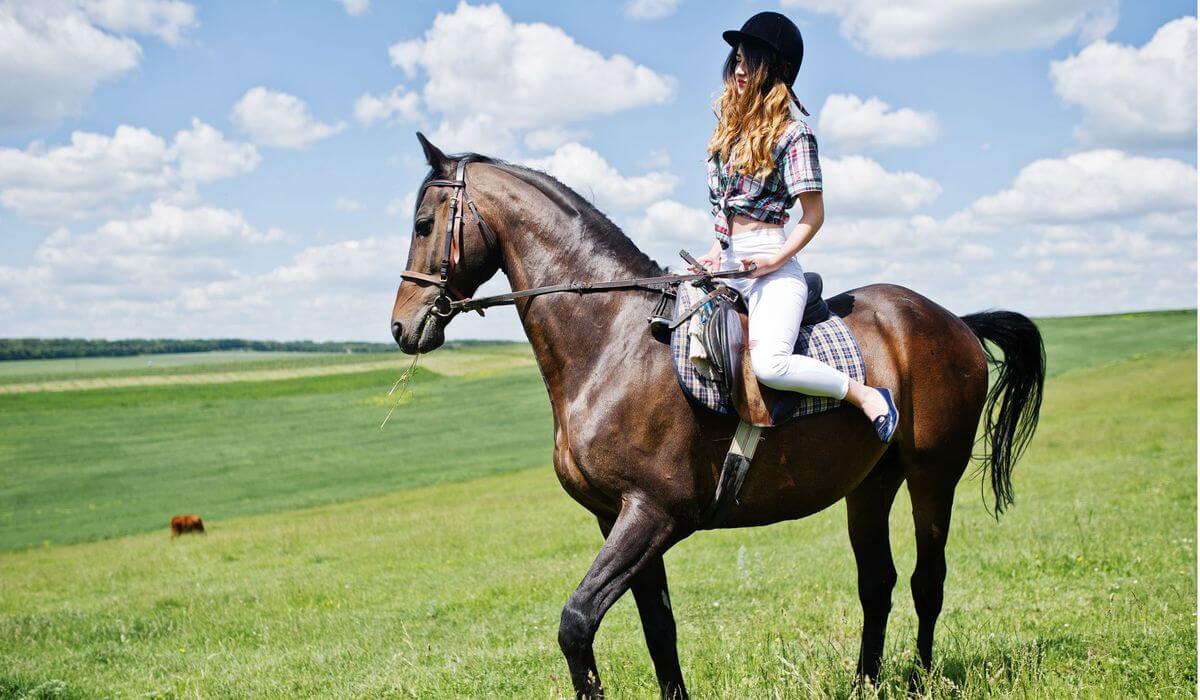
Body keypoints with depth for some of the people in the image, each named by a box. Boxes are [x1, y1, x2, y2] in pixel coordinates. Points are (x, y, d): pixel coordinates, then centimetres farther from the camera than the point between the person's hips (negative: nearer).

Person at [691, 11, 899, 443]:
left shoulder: (791, 131, -7)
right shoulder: (730, 117, 14)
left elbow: (814, 213, -8)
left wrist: (776, 260, -18)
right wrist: (717, 251, 11)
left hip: (769, 266, -8)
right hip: (726, 263, 8)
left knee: (770, 364, -28)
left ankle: (867, 396, -9)